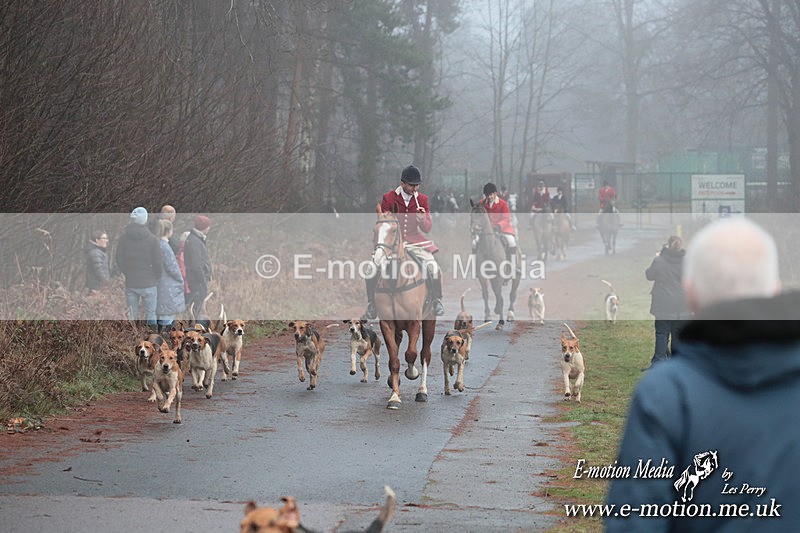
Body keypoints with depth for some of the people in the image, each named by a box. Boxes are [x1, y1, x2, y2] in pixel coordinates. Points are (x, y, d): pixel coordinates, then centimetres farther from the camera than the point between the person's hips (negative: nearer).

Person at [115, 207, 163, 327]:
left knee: (131, 316, 10)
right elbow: (158, 263, -7)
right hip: (149, 284, -3)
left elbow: (119, 261, 2)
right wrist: (156, 277, 10)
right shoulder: (152, 239, -11)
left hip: (130, 284, 3)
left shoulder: (123, 238, -3)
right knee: (150, 314, 5)